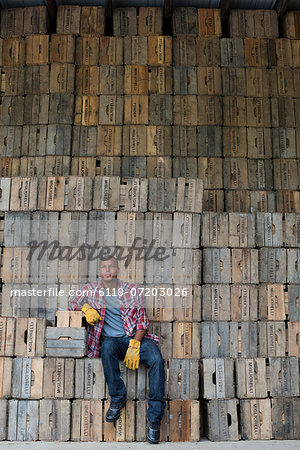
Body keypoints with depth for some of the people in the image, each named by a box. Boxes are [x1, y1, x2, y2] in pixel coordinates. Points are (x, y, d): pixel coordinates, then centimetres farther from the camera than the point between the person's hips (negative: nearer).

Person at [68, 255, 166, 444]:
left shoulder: (132, 289, 5)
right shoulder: (92, 289, 10)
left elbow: (142, 320, 3)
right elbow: (72, 303, 18)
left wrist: (134, 345, -13)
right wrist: (86, 308, -5)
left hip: (135, 338, 0)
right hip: (112, 340, 0)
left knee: (157, 360, -29)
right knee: (107, 346, -37)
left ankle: (154, 418, -20)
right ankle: (118, 398, -18)